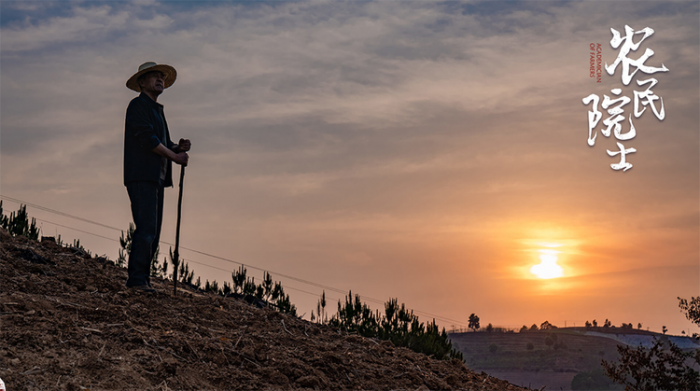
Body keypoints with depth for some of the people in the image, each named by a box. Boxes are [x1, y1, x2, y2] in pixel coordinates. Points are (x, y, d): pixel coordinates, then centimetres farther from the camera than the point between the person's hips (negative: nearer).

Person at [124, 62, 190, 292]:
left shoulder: (156, 110, 25)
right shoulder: (137, 105, -3)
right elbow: (147, 139, -14)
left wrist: (179, 147, 2)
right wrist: (175, 156, -9)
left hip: (156, 178, 9)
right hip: (141, 177, -9)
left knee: (153, 232, 6)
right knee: (146, 229, -15)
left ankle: (142, 278, 8)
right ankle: (136, 279, -14)